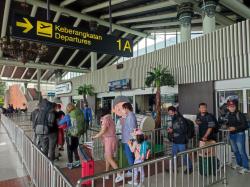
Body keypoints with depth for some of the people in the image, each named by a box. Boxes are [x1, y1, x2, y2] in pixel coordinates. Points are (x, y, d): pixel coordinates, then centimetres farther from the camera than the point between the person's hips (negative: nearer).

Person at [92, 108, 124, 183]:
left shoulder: (106, 119, -16)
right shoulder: (110, 119, 13)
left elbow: (102, 132, -19)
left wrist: (94, 137, -5)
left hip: (109, 140, -10)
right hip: (109, 139, 10)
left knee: (109, 158, -5)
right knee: (107, 157, 16)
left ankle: (119, 175, -4)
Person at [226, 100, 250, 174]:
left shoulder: (240, 114, -14)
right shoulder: (228, 115, 5)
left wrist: (235, 128, -22)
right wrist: (227, 127, 0)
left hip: (239, 134, -7)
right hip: (231, 135, 7)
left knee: (242, 151, -3)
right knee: (235, 151, 18)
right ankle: (239, 164, 36)